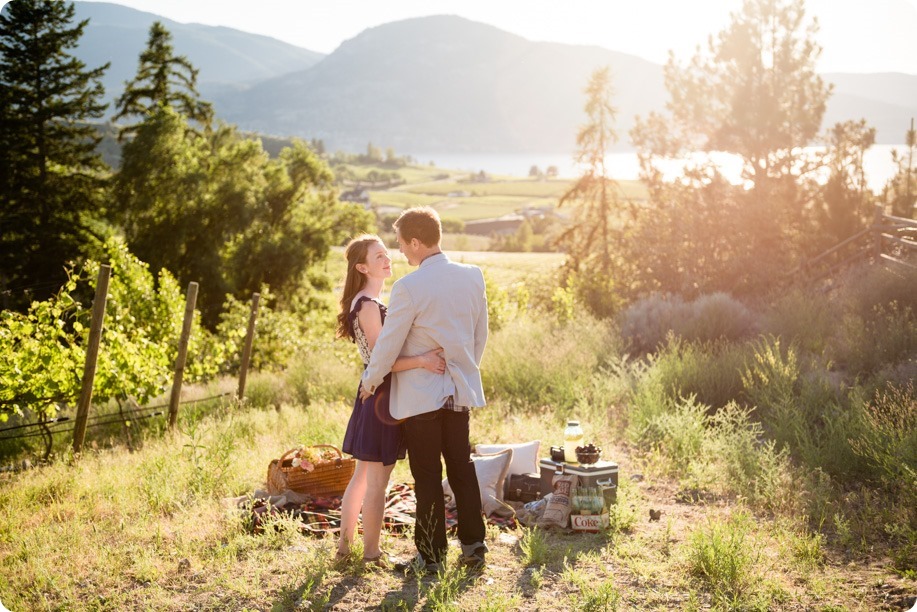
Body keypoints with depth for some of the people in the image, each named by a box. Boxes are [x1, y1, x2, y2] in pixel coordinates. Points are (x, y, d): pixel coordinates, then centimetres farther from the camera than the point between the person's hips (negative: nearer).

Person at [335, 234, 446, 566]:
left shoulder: (365, 302, 14)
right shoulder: (369, 305, -17)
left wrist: (427, 355, 11)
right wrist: (421, 360, -36)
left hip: (371, 396, 10)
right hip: (382, 397, -10)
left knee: (362, 476, 17)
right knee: (377, 481, 0)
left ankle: (344, 545, 25)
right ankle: (371, 554, 10)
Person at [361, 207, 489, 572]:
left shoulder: (409, 288, -19)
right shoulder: (473, 277, -1)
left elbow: (388, 344, -11)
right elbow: (480, 335, 8)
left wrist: (370, 381, 5)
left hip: (420, 395, -5)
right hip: (460, 390, 5)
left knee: (427, 476, 5)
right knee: (462, 468, 15)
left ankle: (431, 556, 14)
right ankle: (473, 547, 22)